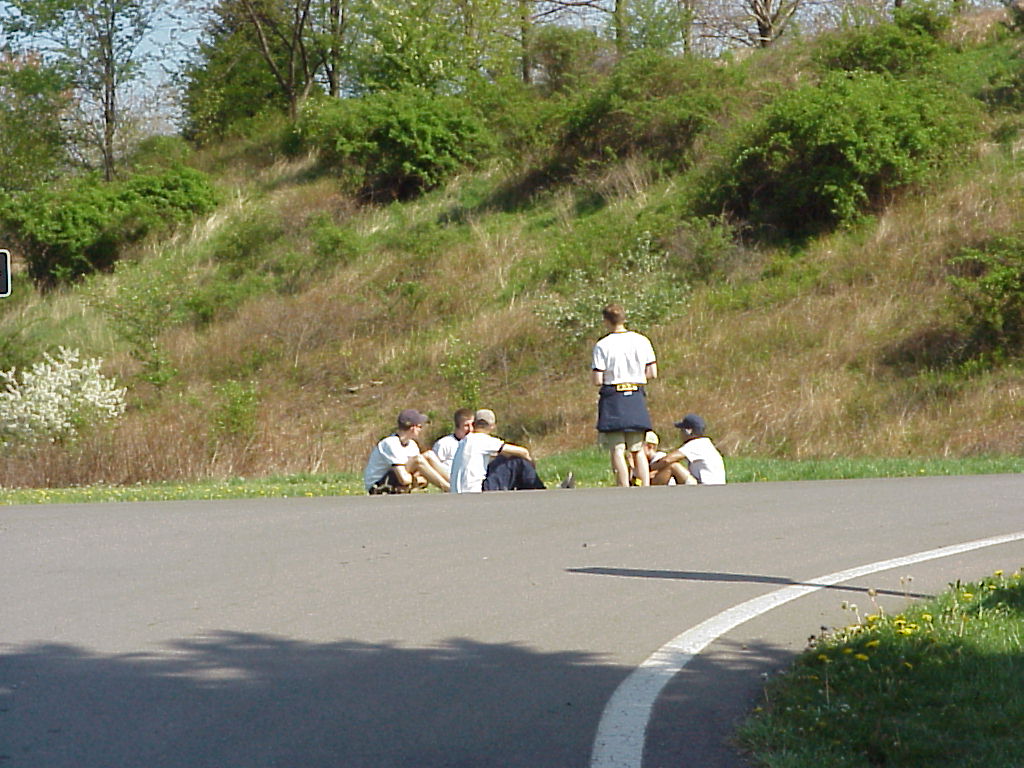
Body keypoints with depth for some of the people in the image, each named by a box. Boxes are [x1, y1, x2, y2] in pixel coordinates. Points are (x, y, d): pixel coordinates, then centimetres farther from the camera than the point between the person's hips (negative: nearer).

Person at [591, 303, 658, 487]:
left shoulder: (602, 346, -8)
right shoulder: (642, 341, 3)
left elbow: (597, 380, -11)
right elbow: (652, 373, 4)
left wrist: (593, 375, 12)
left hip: (612, 398, -4)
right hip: (637, 398, 4)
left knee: (617, 450, -2)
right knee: (638, 449, 11)